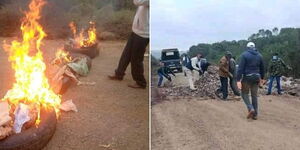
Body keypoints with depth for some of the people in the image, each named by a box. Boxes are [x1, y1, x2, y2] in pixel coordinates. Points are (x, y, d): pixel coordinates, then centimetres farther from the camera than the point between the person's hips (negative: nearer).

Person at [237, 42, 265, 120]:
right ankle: (255, 115, 15)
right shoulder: (259, 55, 8)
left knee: (245, 94, 11)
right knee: (254, 96, 11)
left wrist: (238, 80, -16)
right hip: (256, 77, 5)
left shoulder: (244, 55, -7)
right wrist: (262, 78, 30)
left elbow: (240, 68, -14)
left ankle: (251, 109, -7)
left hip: (247, 77, -4)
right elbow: (262, 68, 17)